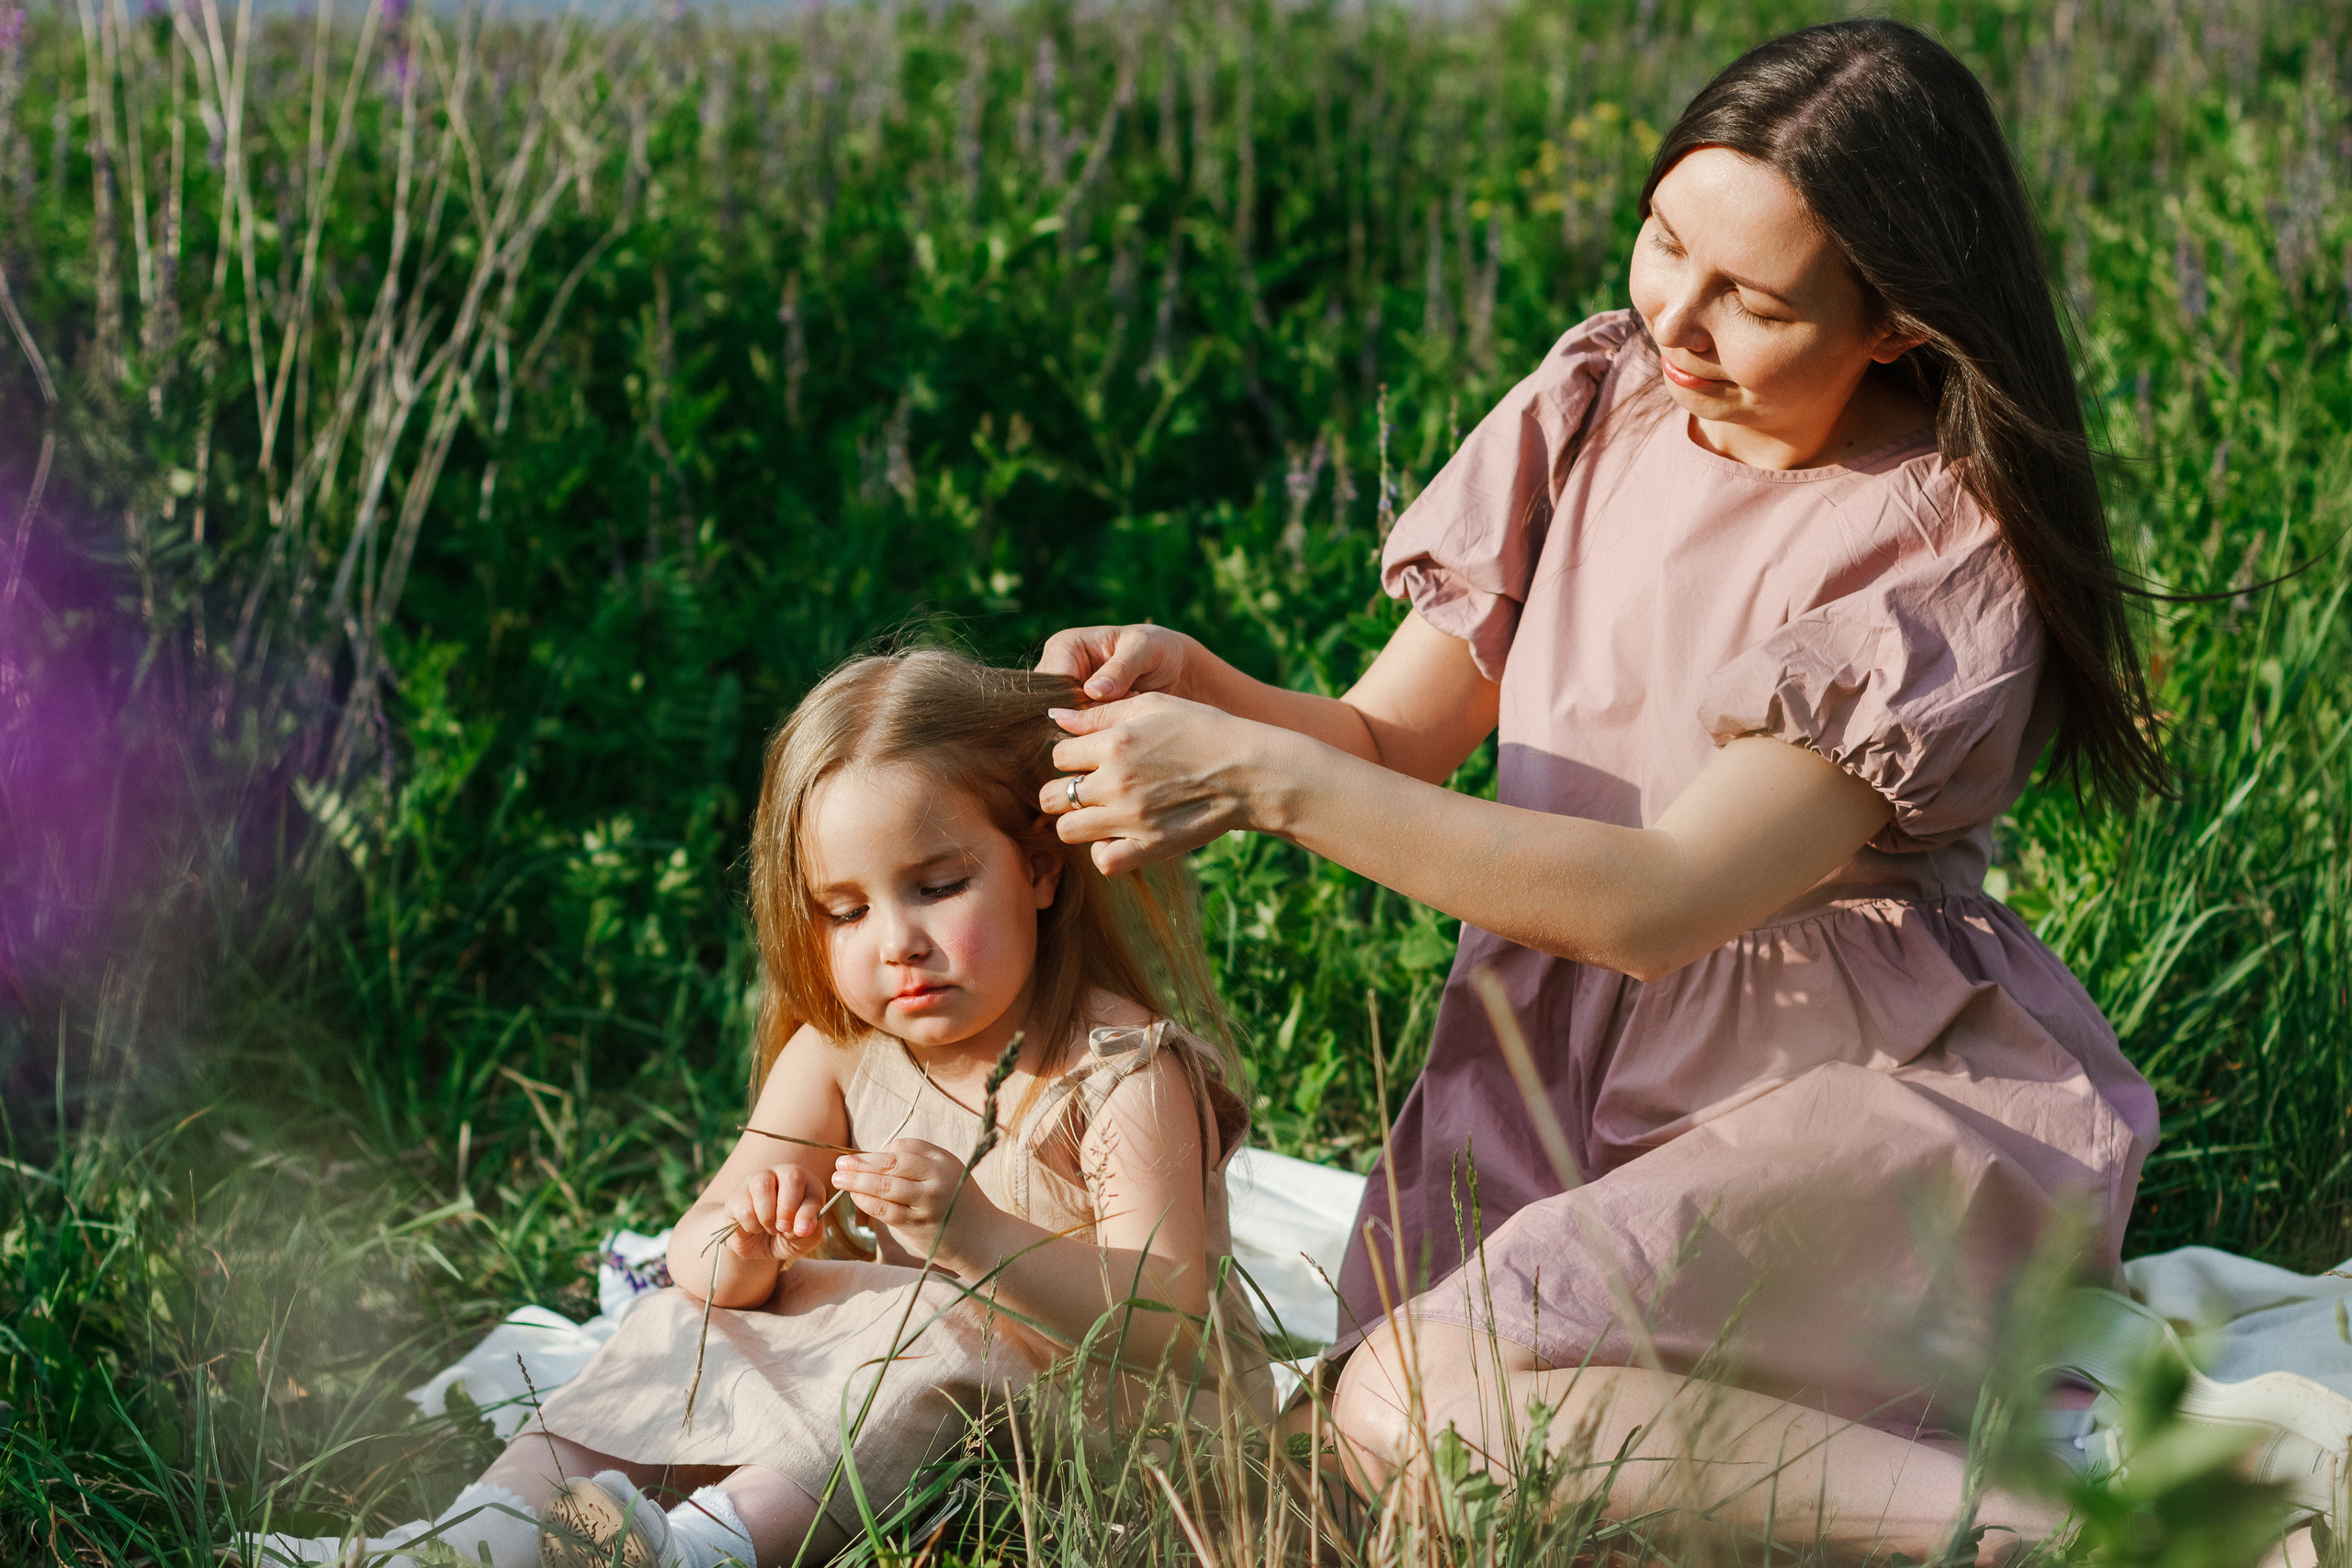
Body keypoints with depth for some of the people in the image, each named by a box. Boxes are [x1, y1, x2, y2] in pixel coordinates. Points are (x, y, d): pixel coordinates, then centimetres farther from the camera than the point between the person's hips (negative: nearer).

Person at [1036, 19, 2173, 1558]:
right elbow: (1388, 737, 5)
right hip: (1575, 1053, 6)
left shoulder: (1945, 545, -14)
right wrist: (1192, 682, -16)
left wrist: (1260, 778, -25)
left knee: (1424, 1416, -28)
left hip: (1872, 1085, -6)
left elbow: (1660, 903, -22)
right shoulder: (1595, 403, 5)